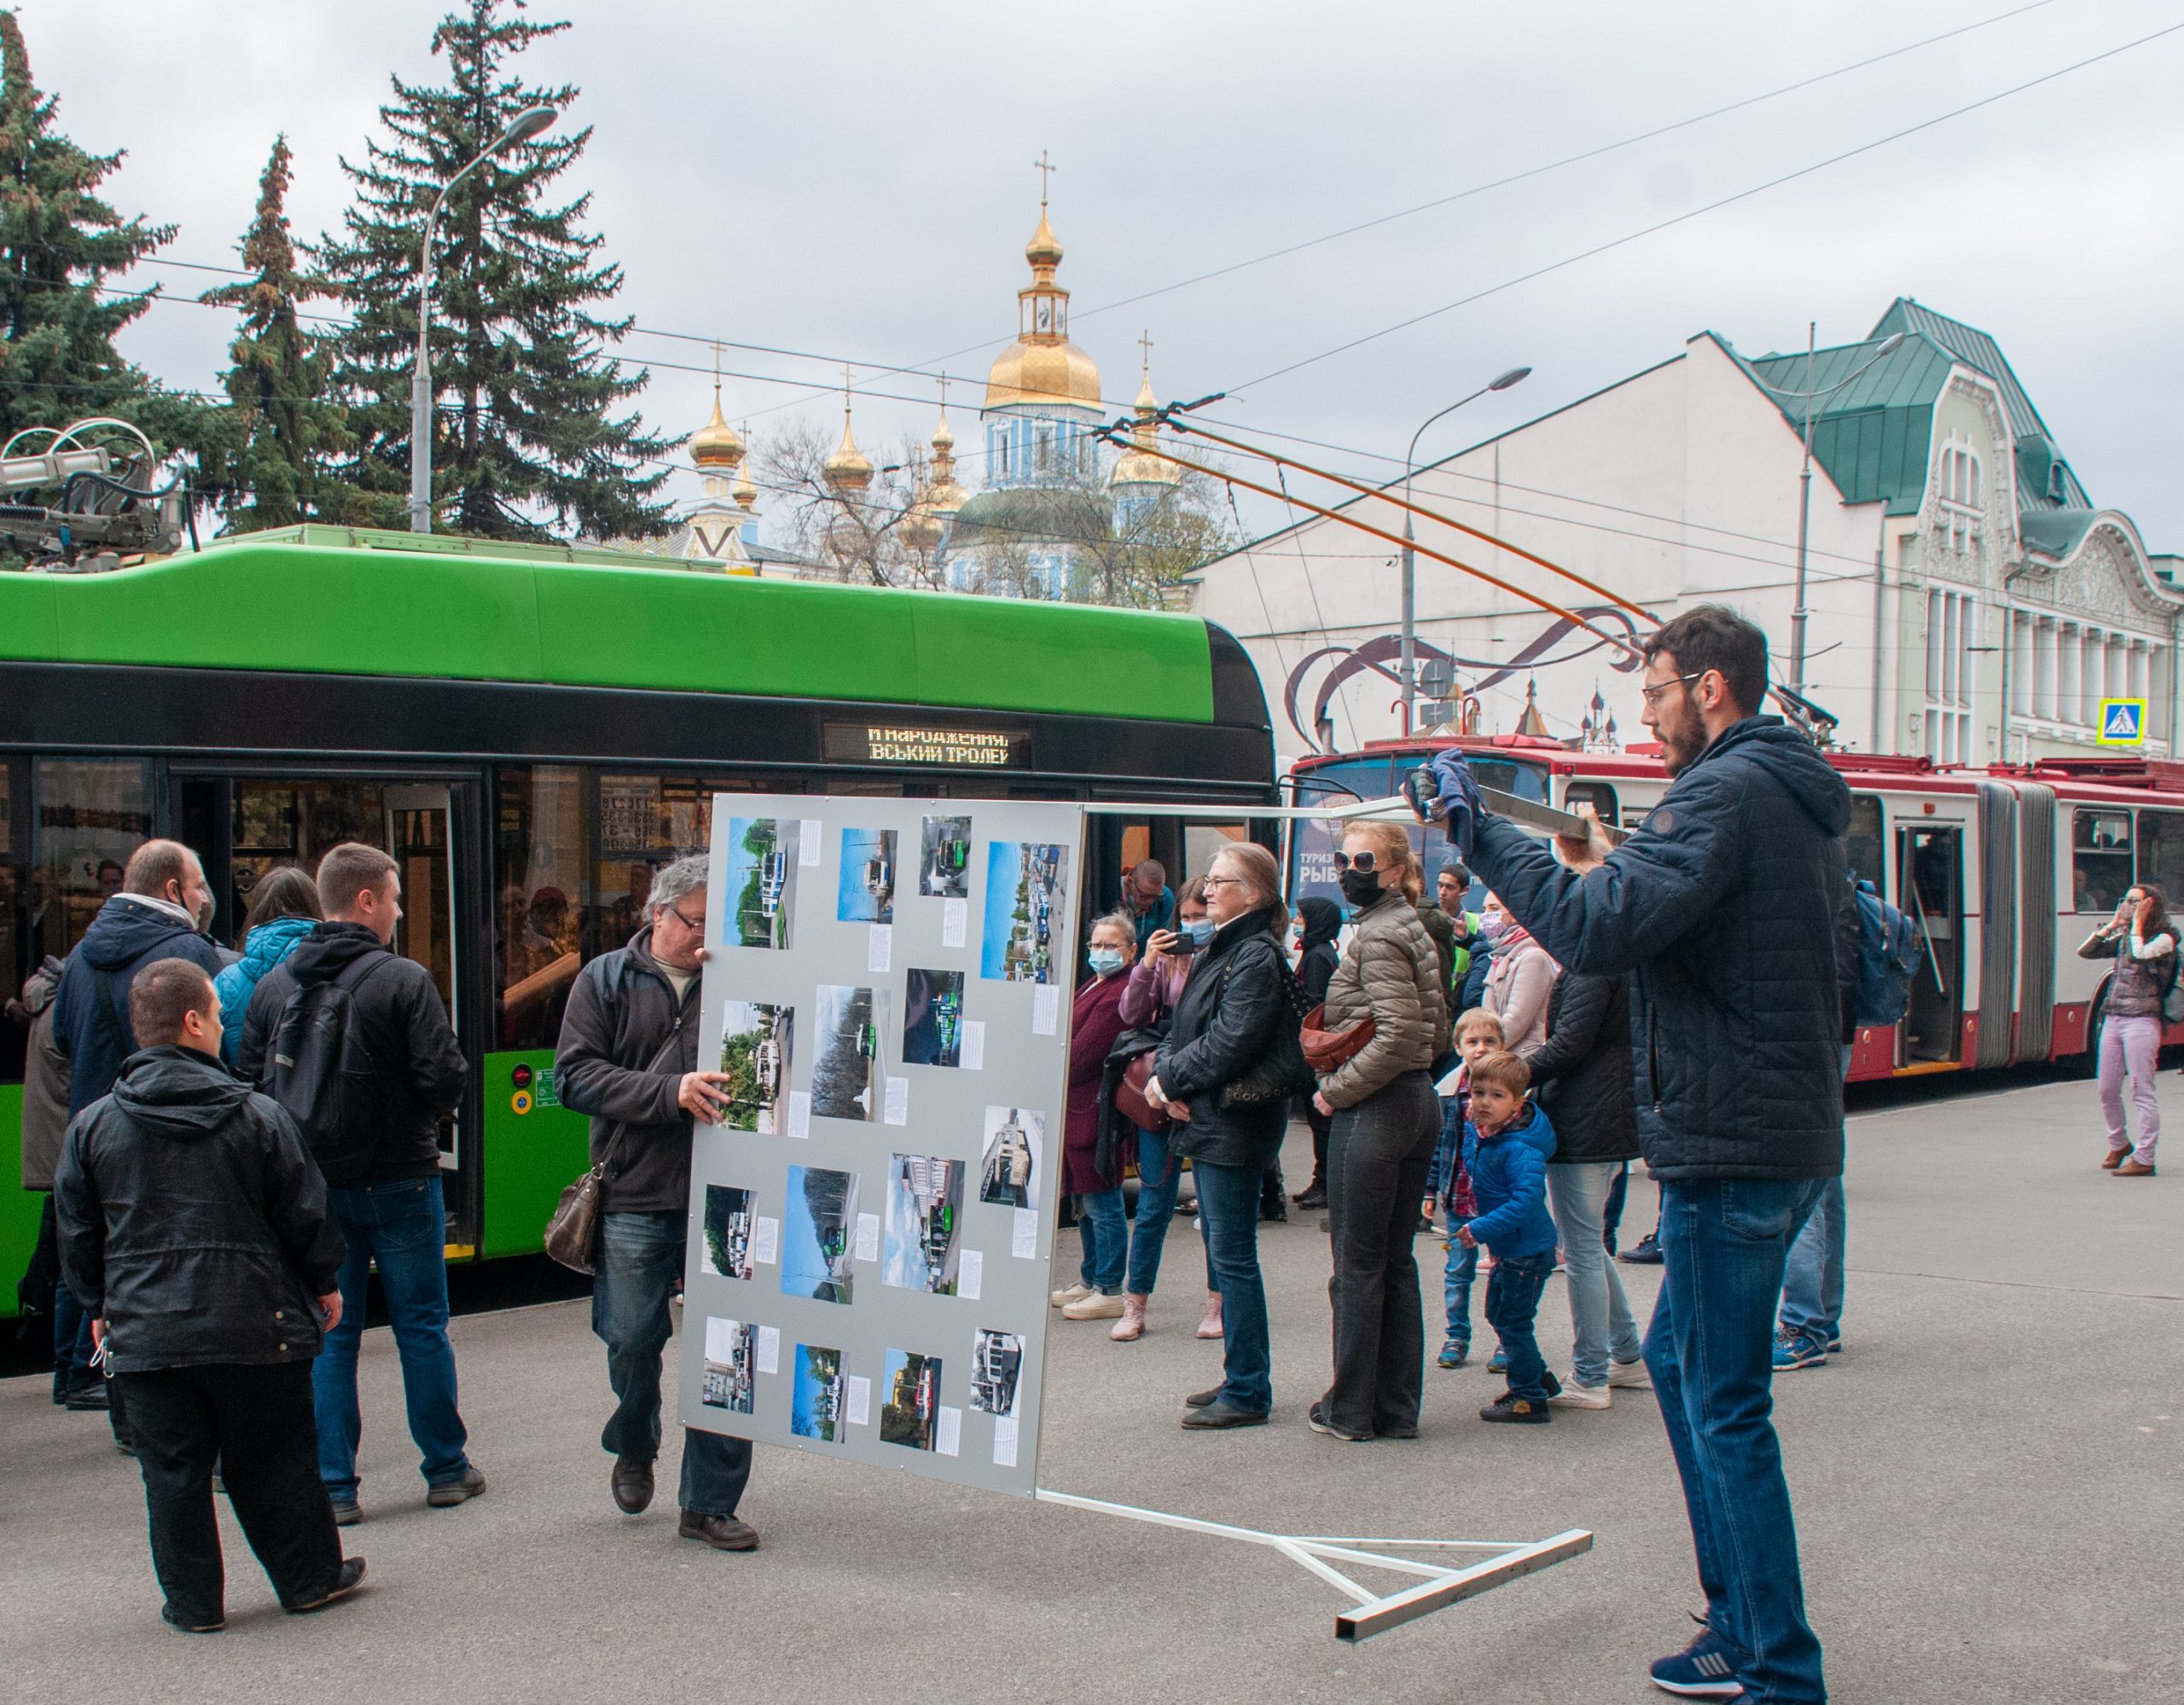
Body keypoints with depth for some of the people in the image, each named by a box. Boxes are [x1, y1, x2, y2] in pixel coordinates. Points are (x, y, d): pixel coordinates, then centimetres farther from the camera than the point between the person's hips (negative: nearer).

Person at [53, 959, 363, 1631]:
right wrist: (324, 1282, 14)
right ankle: (310, 1576, 21)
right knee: (274, 1459, 11)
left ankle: (193, 1601, 15)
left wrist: (99, 1307, 21)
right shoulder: (255, 1114, -7)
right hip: (254, 1324, -1)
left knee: (173, 1469, 9)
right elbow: (304, 1214, -2)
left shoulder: (92, 1125, 0)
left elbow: (78, 1233, 7)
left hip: (145, 1333, 2)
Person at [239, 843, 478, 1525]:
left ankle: (333, 1485, 10)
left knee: (328, 1334, 10)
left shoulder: (272, 984, 0)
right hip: (398, 1180, -3)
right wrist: (429, 1111, 6)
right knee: (421, 1327, 9)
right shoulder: (403, 980, -13)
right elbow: (444, 1079, -16)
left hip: (311, 1185, 3)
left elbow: (249, 1077, 0)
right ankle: (447, 1469, 19)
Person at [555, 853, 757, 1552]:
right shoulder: (607, 980, 6)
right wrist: (671, 1092, -16)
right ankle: (634, 1449, 39)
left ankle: (710, 1503, 12)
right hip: (636, 1199, 0)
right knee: (632, 1338, 8)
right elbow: (576, 1075, -4)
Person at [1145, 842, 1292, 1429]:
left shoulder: (1258, 957, -15)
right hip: (1206, 1121, 10)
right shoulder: (1219, 951, 15)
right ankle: (1241, 1380, 24)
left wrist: (1169, 1080, -11)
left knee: (1233, 1257, -5)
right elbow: (1182, 1028, 14)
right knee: (1225, 1254, 15)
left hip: (1234, 1126, -10)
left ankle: (1247, 1393, 2)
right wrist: (1167, 1077, -4)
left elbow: (1228, 1045, -22)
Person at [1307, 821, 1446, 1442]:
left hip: (1373, 1111, -9)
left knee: (1358, 1264, 0)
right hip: (1419, 1102, 9)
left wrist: (1336, 1090, -14)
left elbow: (1398, 1034, -23)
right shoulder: (1413, 931, 13)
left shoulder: (1376, 935, -15)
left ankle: (1350, 1409, 9)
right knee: (1397, 1261, 13)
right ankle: (1398, 1408, 18)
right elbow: (1437, 1030, 18)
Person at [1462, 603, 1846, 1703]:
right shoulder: (1798, 797, 16)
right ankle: (1743, 1613, 30)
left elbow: (1596, 930, -27)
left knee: (1725, 1407, -2)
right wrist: (1614, 873, 13)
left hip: (1731, 1142, -10)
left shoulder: (1726, 794, -17)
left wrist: (1483, 834, -18)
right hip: (1785, 1131, 10)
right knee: (1678, 1361, 22)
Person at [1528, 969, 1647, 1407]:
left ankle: (1590, 1379, 5)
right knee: (1588, 1244, 21)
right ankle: (1628, 1358, 28)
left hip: (1583, 1124, -10)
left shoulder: (1590, 965, -17)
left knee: (1581, 1248, -2)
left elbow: (1569, 1044, -22)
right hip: (1615, 1123, 10)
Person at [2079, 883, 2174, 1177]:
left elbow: (2139, 956, -22)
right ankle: (2119, 1144, 29)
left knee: (2142, 1091, -6)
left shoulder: (2164, 939, -4)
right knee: (2107, 1090, 10)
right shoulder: (2124, 938, 16)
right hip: (2113, 1018, 7)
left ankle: (2143, 1158, -4)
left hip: (2142, 1021, -7)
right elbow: (2084, 951, 11)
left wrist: (2137, 924, -9)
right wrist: (2113, 925, 7)